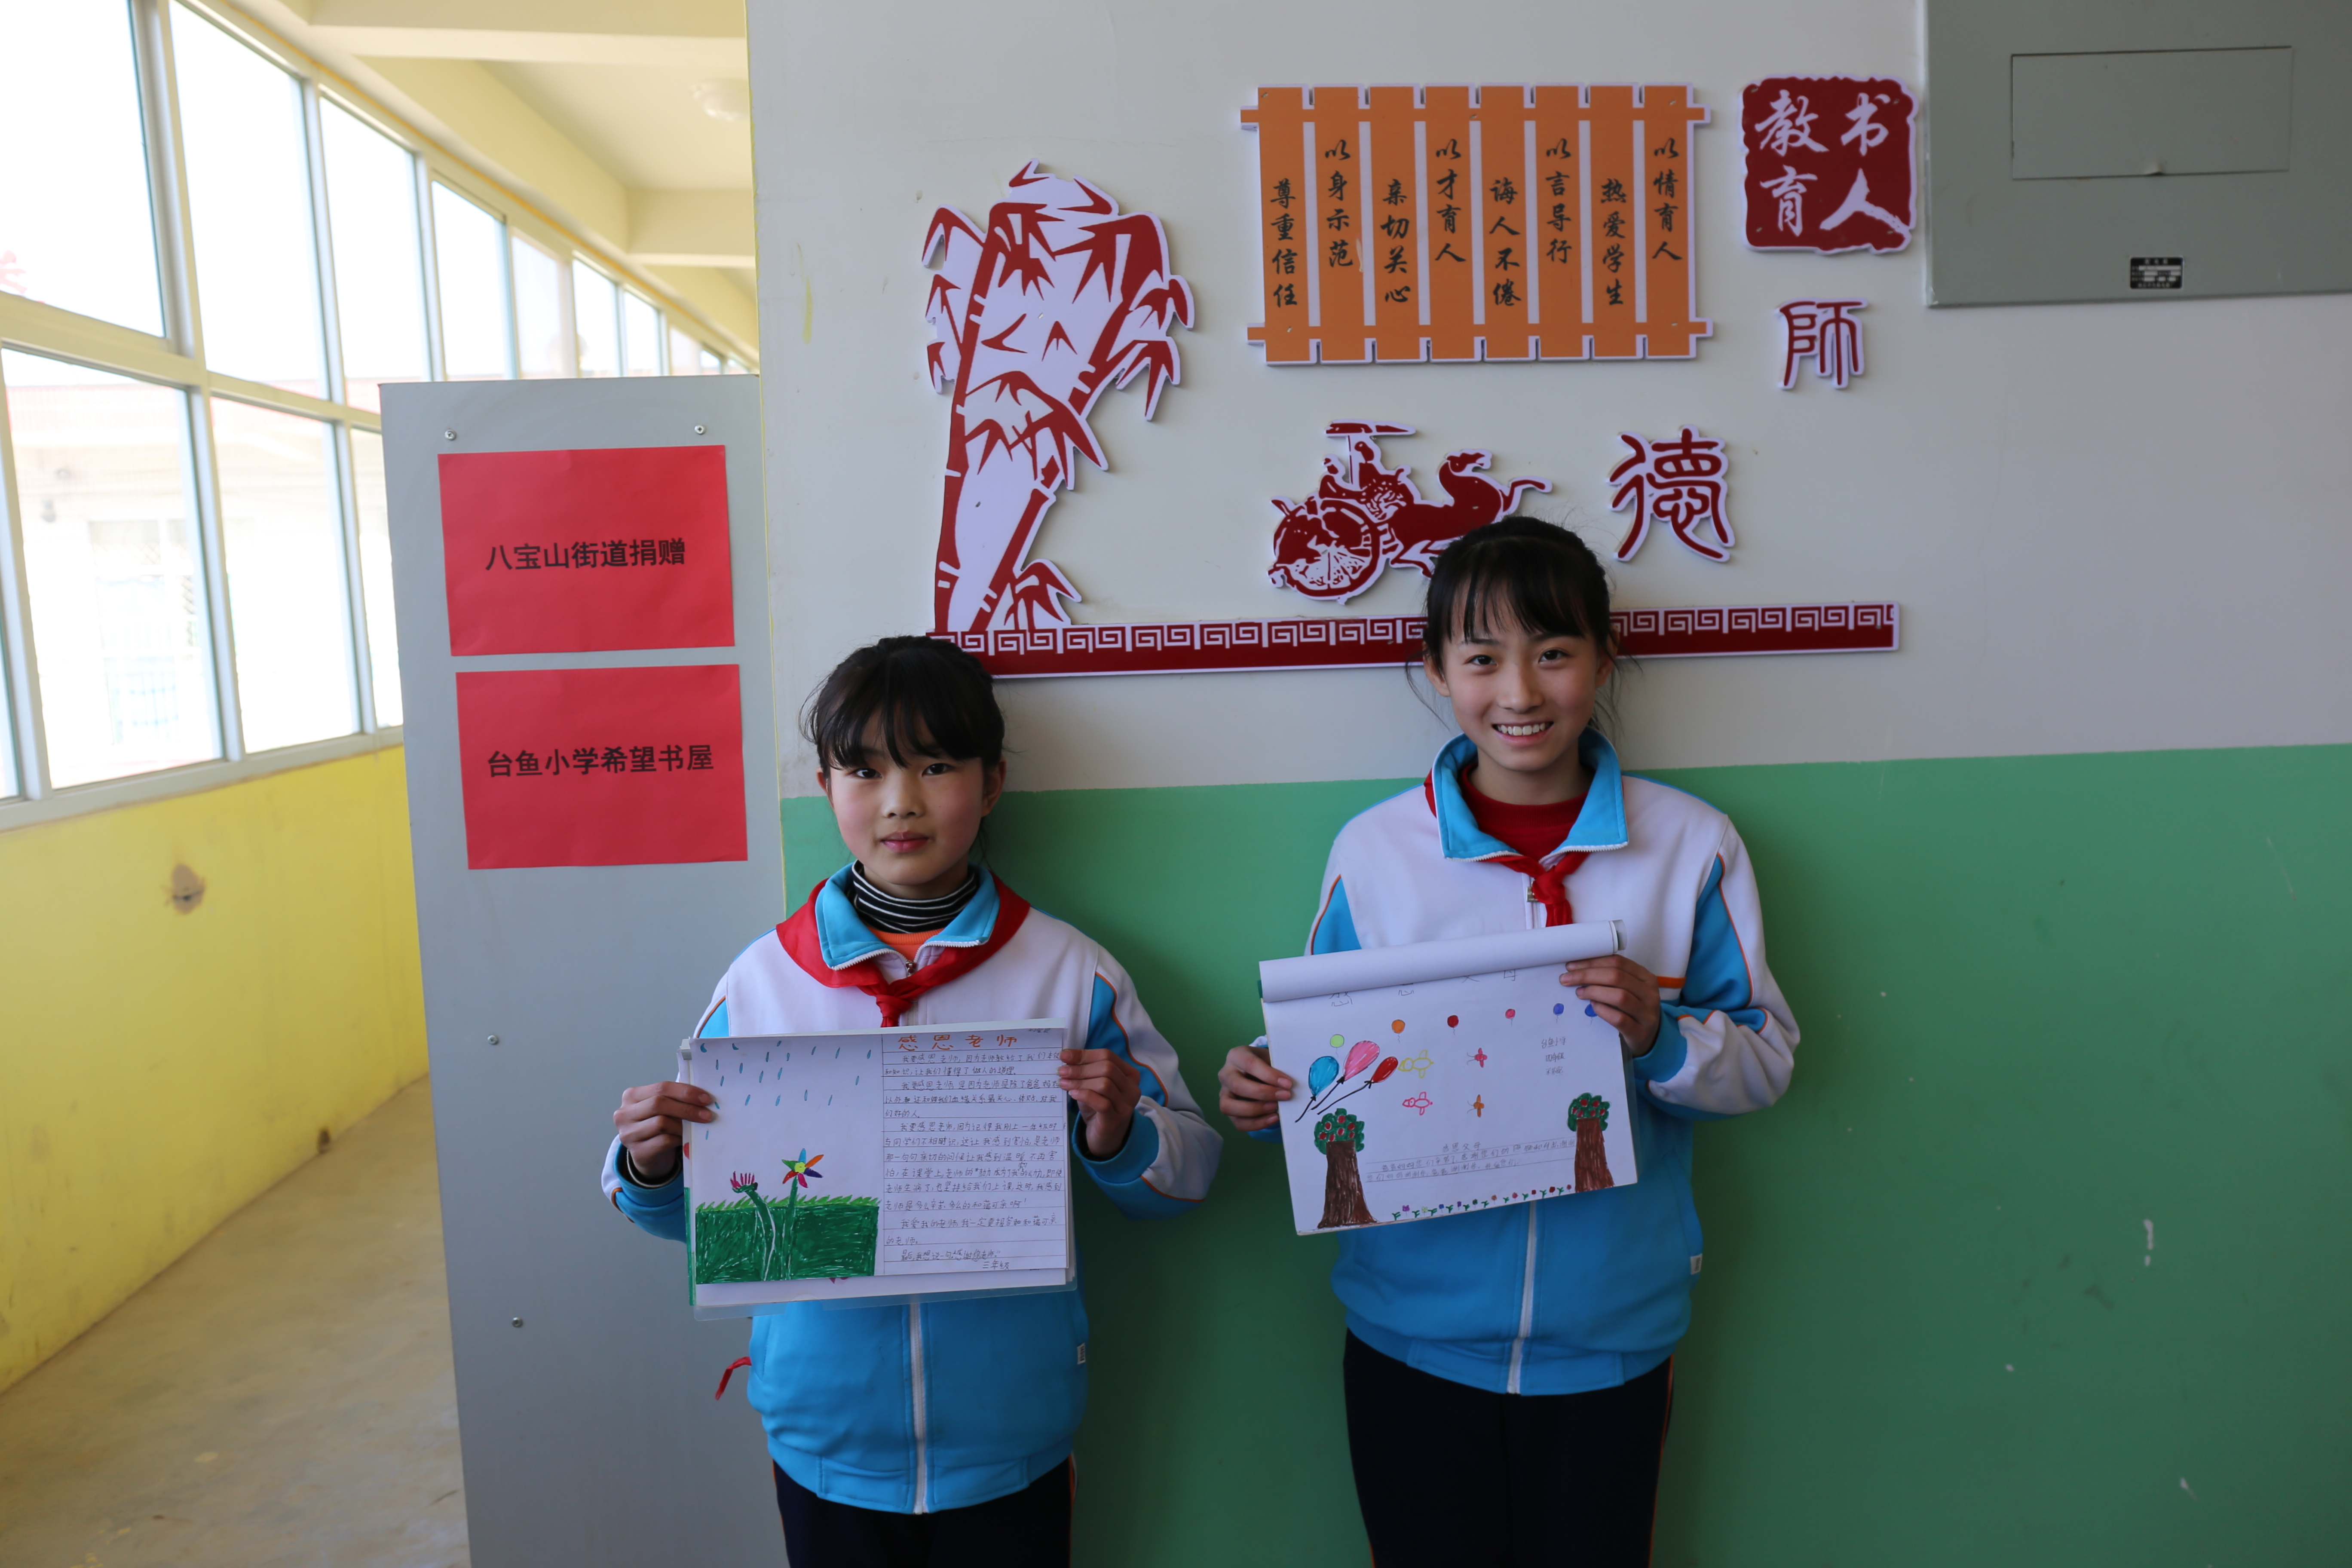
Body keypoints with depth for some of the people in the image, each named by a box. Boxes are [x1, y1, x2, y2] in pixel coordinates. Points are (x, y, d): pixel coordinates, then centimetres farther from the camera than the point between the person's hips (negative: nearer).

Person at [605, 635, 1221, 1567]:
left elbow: (1189, 1171, -2)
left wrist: (1117, 1137, -22)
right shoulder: (760, 982, -3)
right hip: (828, 1442, 1)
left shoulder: (1070, 974, -7)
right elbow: (700, 1210, 5)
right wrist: (649, 1167, -16)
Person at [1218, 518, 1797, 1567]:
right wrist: (1267, 1095, -16)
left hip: (1613, 1331, 1)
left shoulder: (1691, 845, -3)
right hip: (1413, 1332, 0)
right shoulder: (1374, 852, -4)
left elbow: (1770, 1059, -1)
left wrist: (1661, 1037, -20)